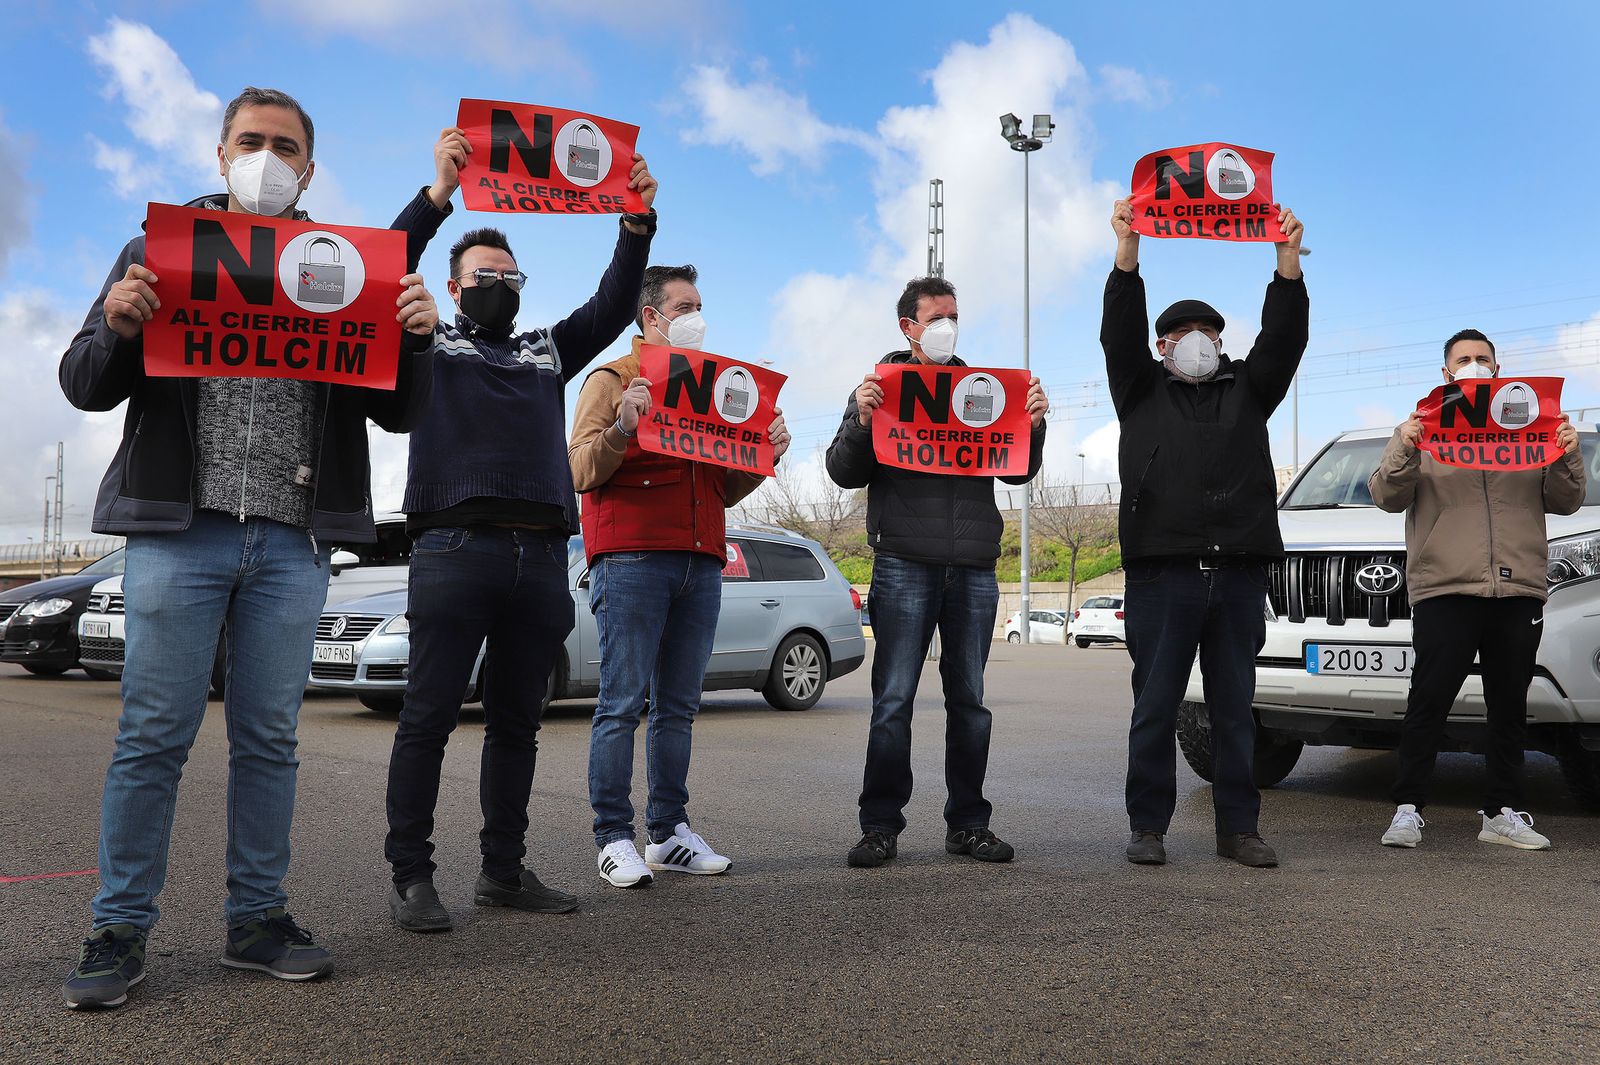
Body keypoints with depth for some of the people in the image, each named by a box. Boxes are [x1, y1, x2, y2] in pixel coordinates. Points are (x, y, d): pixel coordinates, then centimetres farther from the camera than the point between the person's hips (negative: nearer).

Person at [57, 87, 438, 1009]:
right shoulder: (161, 249, 11)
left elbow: (400, 413, 9)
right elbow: (86, 388, 9)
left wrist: (416, 337, -10)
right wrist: (116, 328, -13)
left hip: (293, 542, 1)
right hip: (181, 528, -1)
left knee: (269, 736, 8)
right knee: (155, 735, 0)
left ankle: (258, 918, 18)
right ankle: (120, 932, 11)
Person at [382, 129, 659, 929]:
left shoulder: (548, 352, 26)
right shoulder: (428, 347, 15)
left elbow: (612, 306, 15)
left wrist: (637, 224, 2)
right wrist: (440, 193, -10)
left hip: (541, 554, 4)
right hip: (454, 547, -4)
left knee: (516, 721, 8)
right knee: (429, 716, -4)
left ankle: (504, 870, 16)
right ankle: (411, 876, 3)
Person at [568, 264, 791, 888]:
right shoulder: (612, 380, 7)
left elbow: (726, 490, 23)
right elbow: (581, 471, -4)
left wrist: (765, 455, 6)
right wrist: (621, 428, -20)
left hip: (701, 564, 6)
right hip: (631, 561, -5)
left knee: (678, 706, 6)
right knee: (623, 702, -7)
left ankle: (670, 834, 11)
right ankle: (615, 838, -3)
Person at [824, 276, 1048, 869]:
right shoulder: (880, 387, 9)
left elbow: (1018, 472, 14)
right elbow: (843, 473, 3)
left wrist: (1032, 424, -4)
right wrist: (862, 421, -15)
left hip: (974, 567, 3)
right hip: (904, 563, -3)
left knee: (969, 700, 7)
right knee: (893, 699, -3)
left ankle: (968, 824, 15)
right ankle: (881, 826, 3)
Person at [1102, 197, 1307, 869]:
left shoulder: (1247, 390, 20)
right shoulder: (1142, 391, 13)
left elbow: (1284, 337, 7)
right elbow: (1120, 331, -2)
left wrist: (1287, 258, -7)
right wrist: (1128, 248, -14)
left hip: (1238, 573, 3)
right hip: (1161, 571, -2)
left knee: (1235, 709, 7)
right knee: (1155, 707, 1)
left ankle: (1238, 830, 13)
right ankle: (1148, 828, 8)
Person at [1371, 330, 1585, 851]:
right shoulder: (1421, 427, 12)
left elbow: (1565, 503, 14)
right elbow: (1387, 496, 1)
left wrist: (1568, 457, -5)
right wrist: (1404, 452, -17)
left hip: (1519, 592, 3)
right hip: (1444, 590, -3)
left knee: (1509, 710, 8)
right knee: (1428, 705, -6)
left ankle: (1502, 813, 17)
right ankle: (1407, 809, -1)